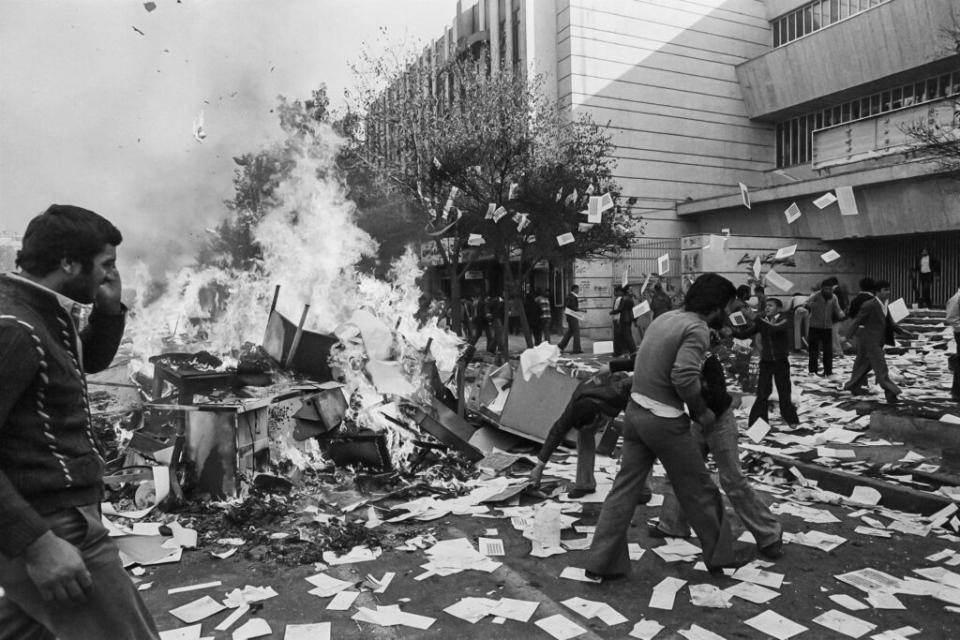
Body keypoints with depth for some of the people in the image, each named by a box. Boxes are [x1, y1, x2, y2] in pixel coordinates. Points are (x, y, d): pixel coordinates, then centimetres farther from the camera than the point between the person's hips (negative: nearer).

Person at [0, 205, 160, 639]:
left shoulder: (41, 314, 8)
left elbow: (92, 360, 24)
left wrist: (109, 310, 5)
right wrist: (36, 542, -29)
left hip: (56, 514, 10)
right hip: (49, 525, -10)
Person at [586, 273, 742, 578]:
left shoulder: (665, 317, 10)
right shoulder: (697, 329, -14)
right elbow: (684, 376, -27)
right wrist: (702, 411, -11)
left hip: (635, 410, 7)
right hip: (664, 421, -7)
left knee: (625, 487, 12)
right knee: (698, 490, 13)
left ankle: (601, 560, 15)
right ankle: (719, 554, 30)